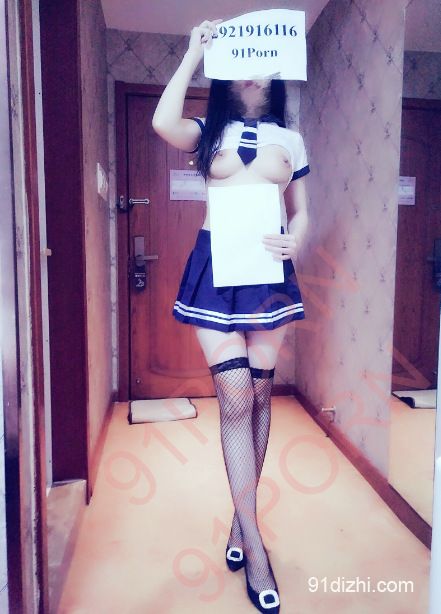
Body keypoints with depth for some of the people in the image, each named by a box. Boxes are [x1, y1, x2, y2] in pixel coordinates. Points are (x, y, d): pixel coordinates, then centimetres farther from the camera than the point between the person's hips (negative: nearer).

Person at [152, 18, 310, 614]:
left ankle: (241, 519, 25)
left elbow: (301, 212, 15)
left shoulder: (290, 139, 15)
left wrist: (295, 242, -8)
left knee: (260, 394, 5)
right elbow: (163, 123, -13)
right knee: (235, 397, -8)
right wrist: (194, 52, -1)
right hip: (215, 267, -2)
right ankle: (256, 546, 5)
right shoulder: (210, 131, 9)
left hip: (270, 270, 3)